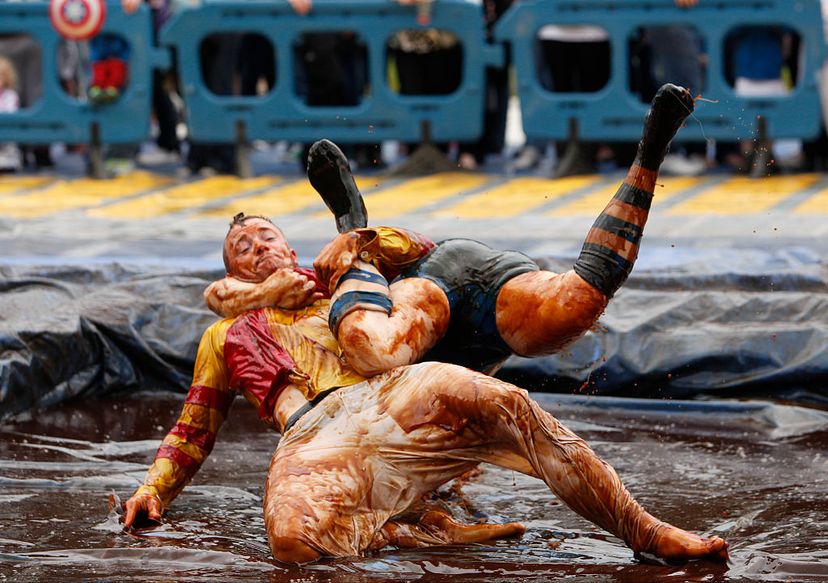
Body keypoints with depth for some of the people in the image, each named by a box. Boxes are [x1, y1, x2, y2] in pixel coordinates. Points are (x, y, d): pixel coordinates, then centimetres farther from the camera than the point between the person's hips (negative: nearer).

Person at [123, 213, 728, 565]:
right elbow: (193, 433, 33)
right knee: (290, 533, -41)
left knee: (507, 405, -30)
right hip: (313, 433, -2)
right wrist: (154, 488, 17)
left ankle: (645, 529, -31)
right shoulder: (225, 337, 34)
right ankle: (436, 532, -23)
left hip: (393, 395, 2)